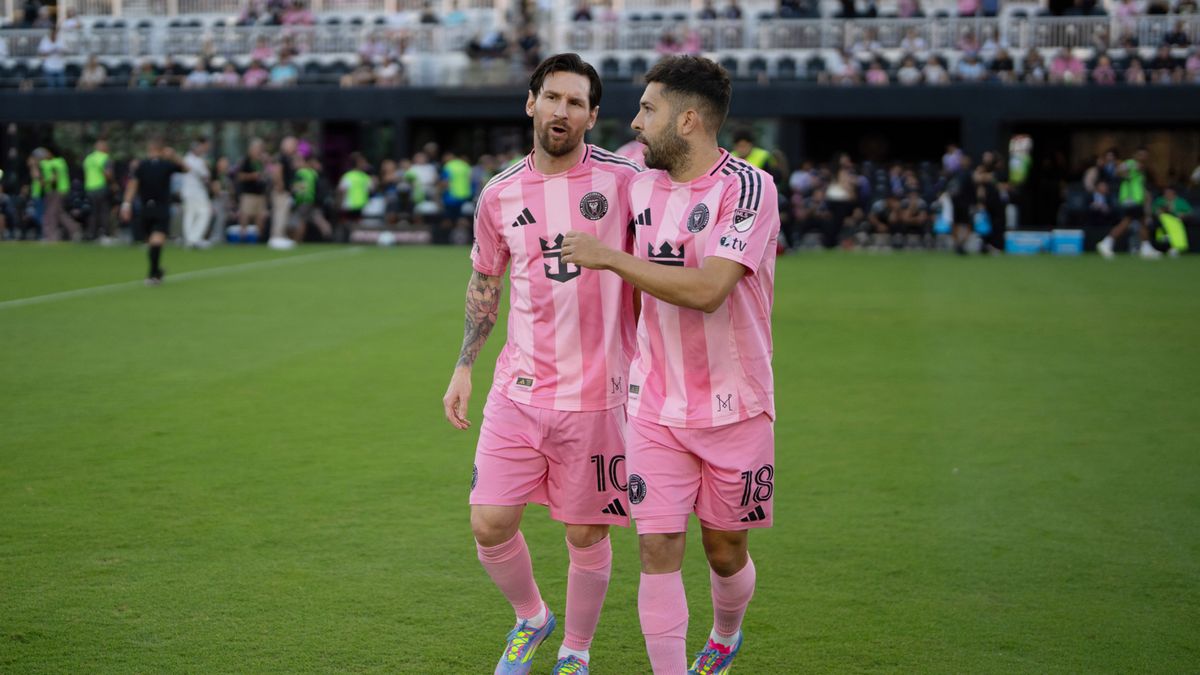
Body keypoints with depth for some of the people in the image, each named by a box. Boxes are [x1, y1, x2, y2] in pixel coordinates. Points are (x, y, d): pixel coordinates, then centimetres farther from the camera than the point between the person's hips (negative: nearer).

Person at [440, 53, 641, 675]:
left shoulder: (624, 179, -5)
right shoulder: (498, 195, 5)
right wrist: (464, 366, 15)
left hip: (595, 396, -2)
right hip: (516, 391, 2)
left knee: (586, 536, 6)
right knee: (490, 526, 0)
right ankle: (530, 618, 30)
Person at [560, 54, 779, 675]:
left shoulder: (748, 187, -14)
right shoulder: (640, 187, 5)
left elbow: (708, 288, -26)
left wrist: (609, 257, -21)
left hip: (735, 408, -4)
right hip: (655, 408, 4)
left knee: (725, 552, 11)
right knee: (658, 549, -6)